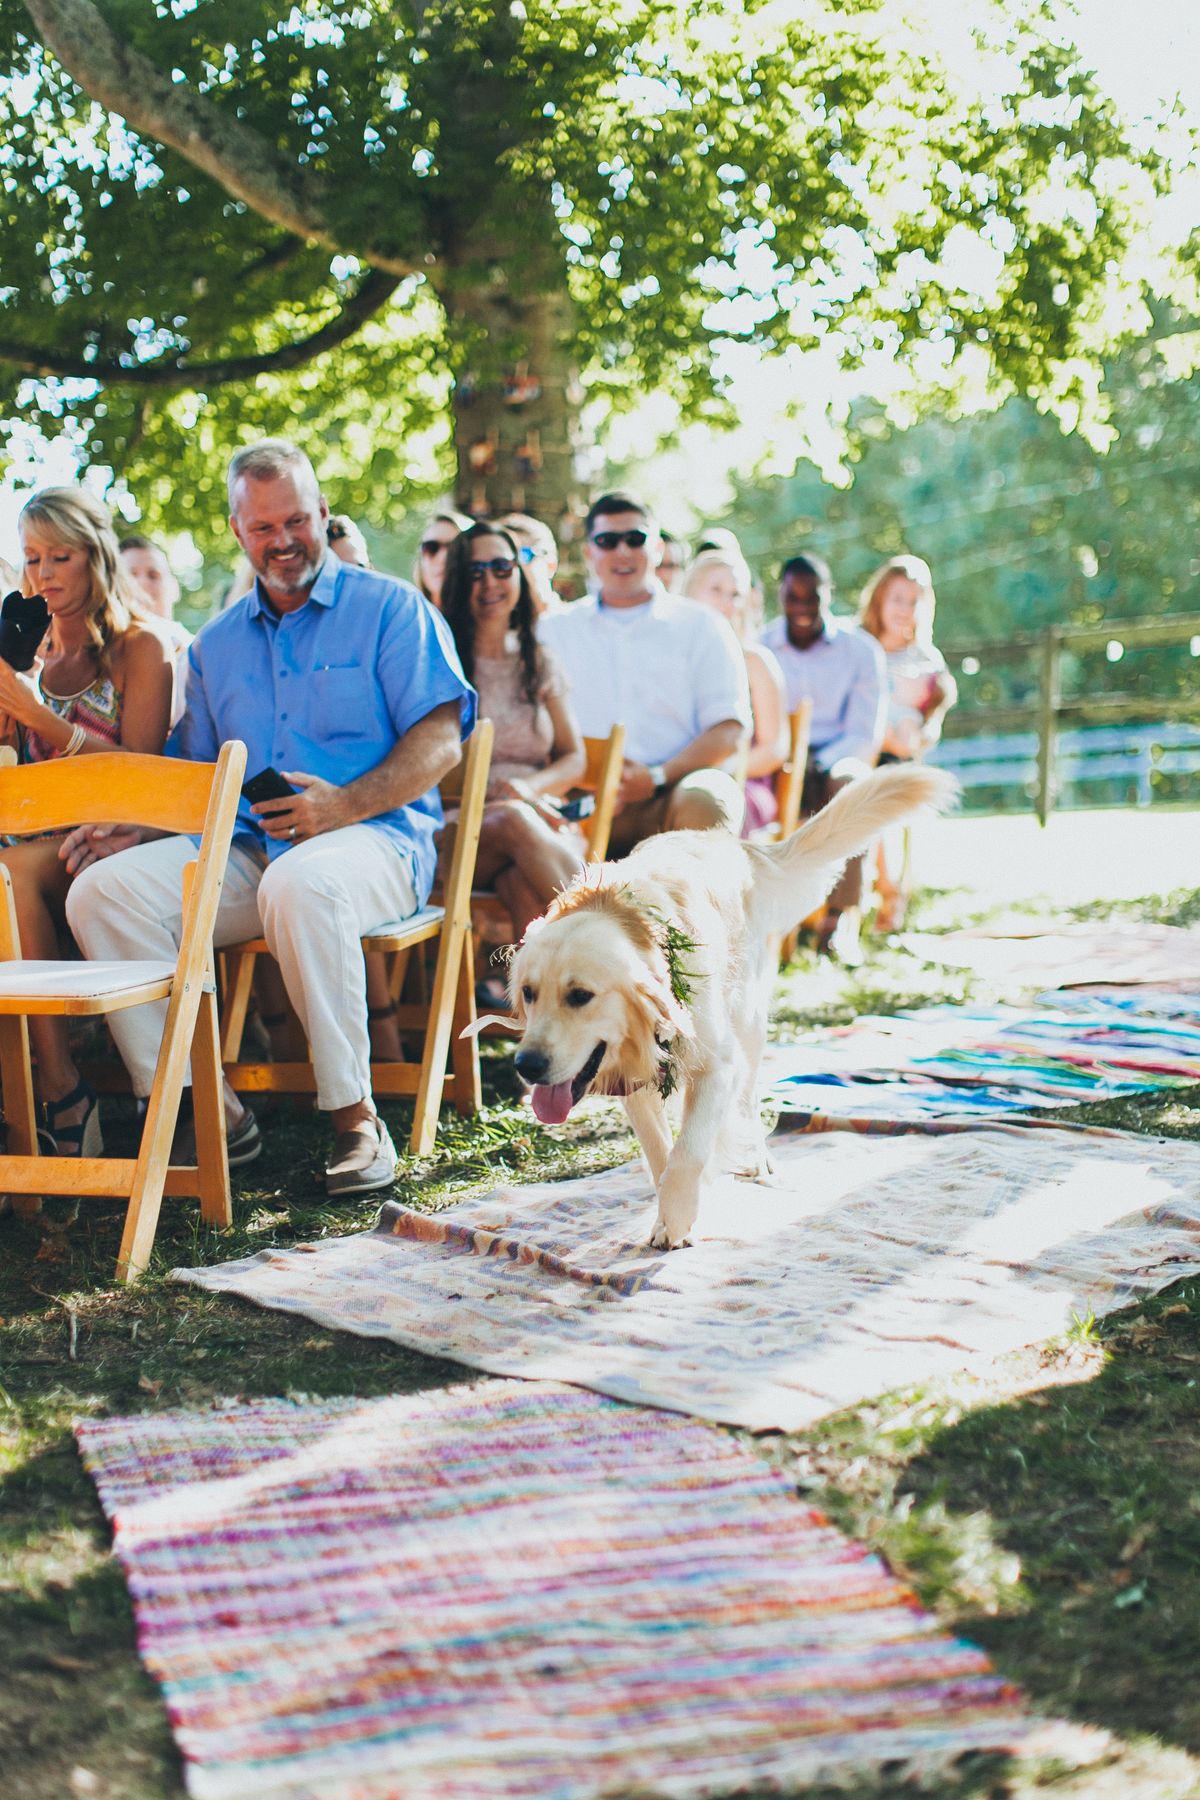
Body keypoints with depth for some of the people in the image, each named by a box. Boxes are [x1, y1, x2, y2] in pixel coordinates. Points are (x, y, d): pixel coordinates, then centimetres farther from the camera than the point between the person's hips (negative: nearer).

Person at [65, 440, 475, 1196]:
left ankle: (356, 1118, -28)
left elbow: (440, 743, -4)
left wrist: (344, 805, -18)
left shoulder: (389, 608, 6)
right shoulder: (217, 644, 22)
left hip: (375, 840, -5)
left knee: (301, 885, -41)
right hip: (244, 851, 6)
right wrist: (138, 825, 4)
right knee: (103, 890, -18)